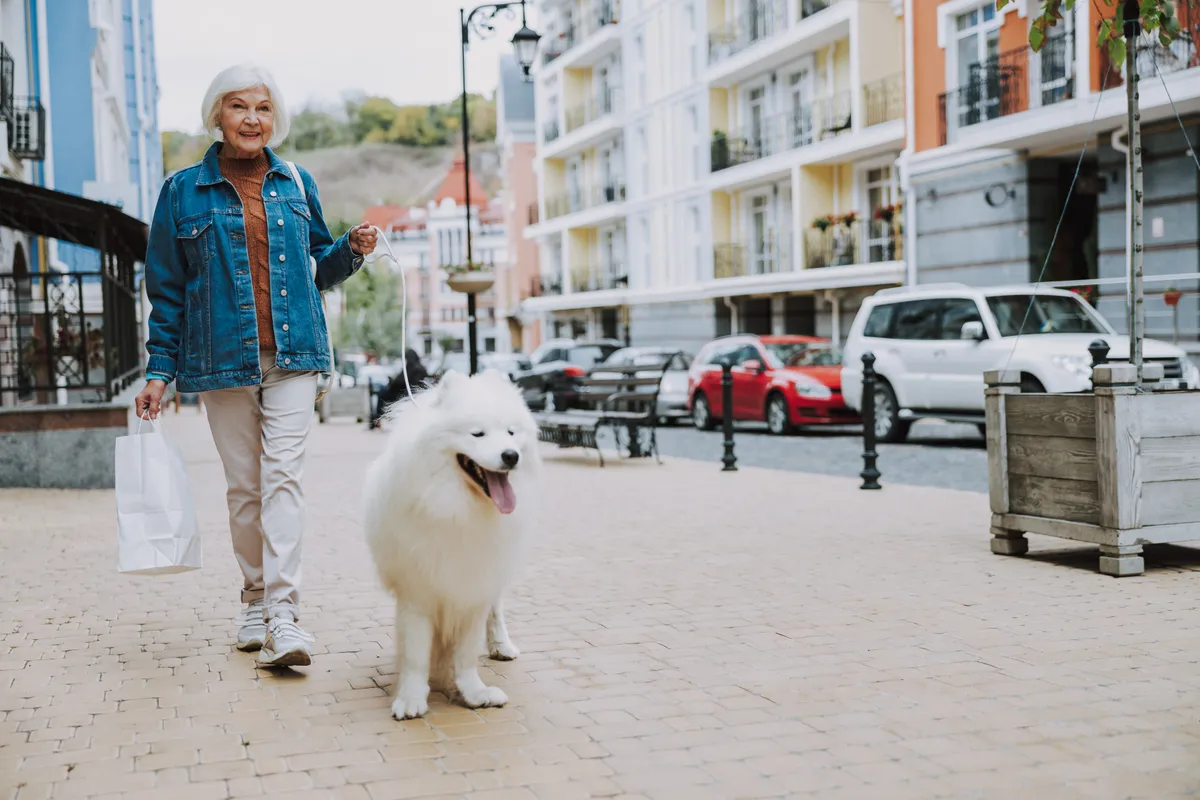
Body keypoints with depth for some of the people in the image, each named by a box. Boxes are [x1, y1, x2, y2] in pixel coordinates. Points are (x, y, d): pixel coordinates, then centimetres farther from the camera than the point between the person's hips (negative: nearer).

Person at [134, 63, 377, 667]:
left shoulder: (297, 184, 11)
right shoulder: (184, 191, 5)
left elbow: (317, 268, 20)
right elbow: (166, 288, 6)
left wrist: (350, 251, -2)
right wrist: (159, 369, 2)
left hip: (293, 356, 0)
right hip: (222, 359, 0)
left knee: (283, 476, -11)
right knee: (243, 484, 5)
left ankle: (283, 616, -15)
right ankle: (255, 600, 20)